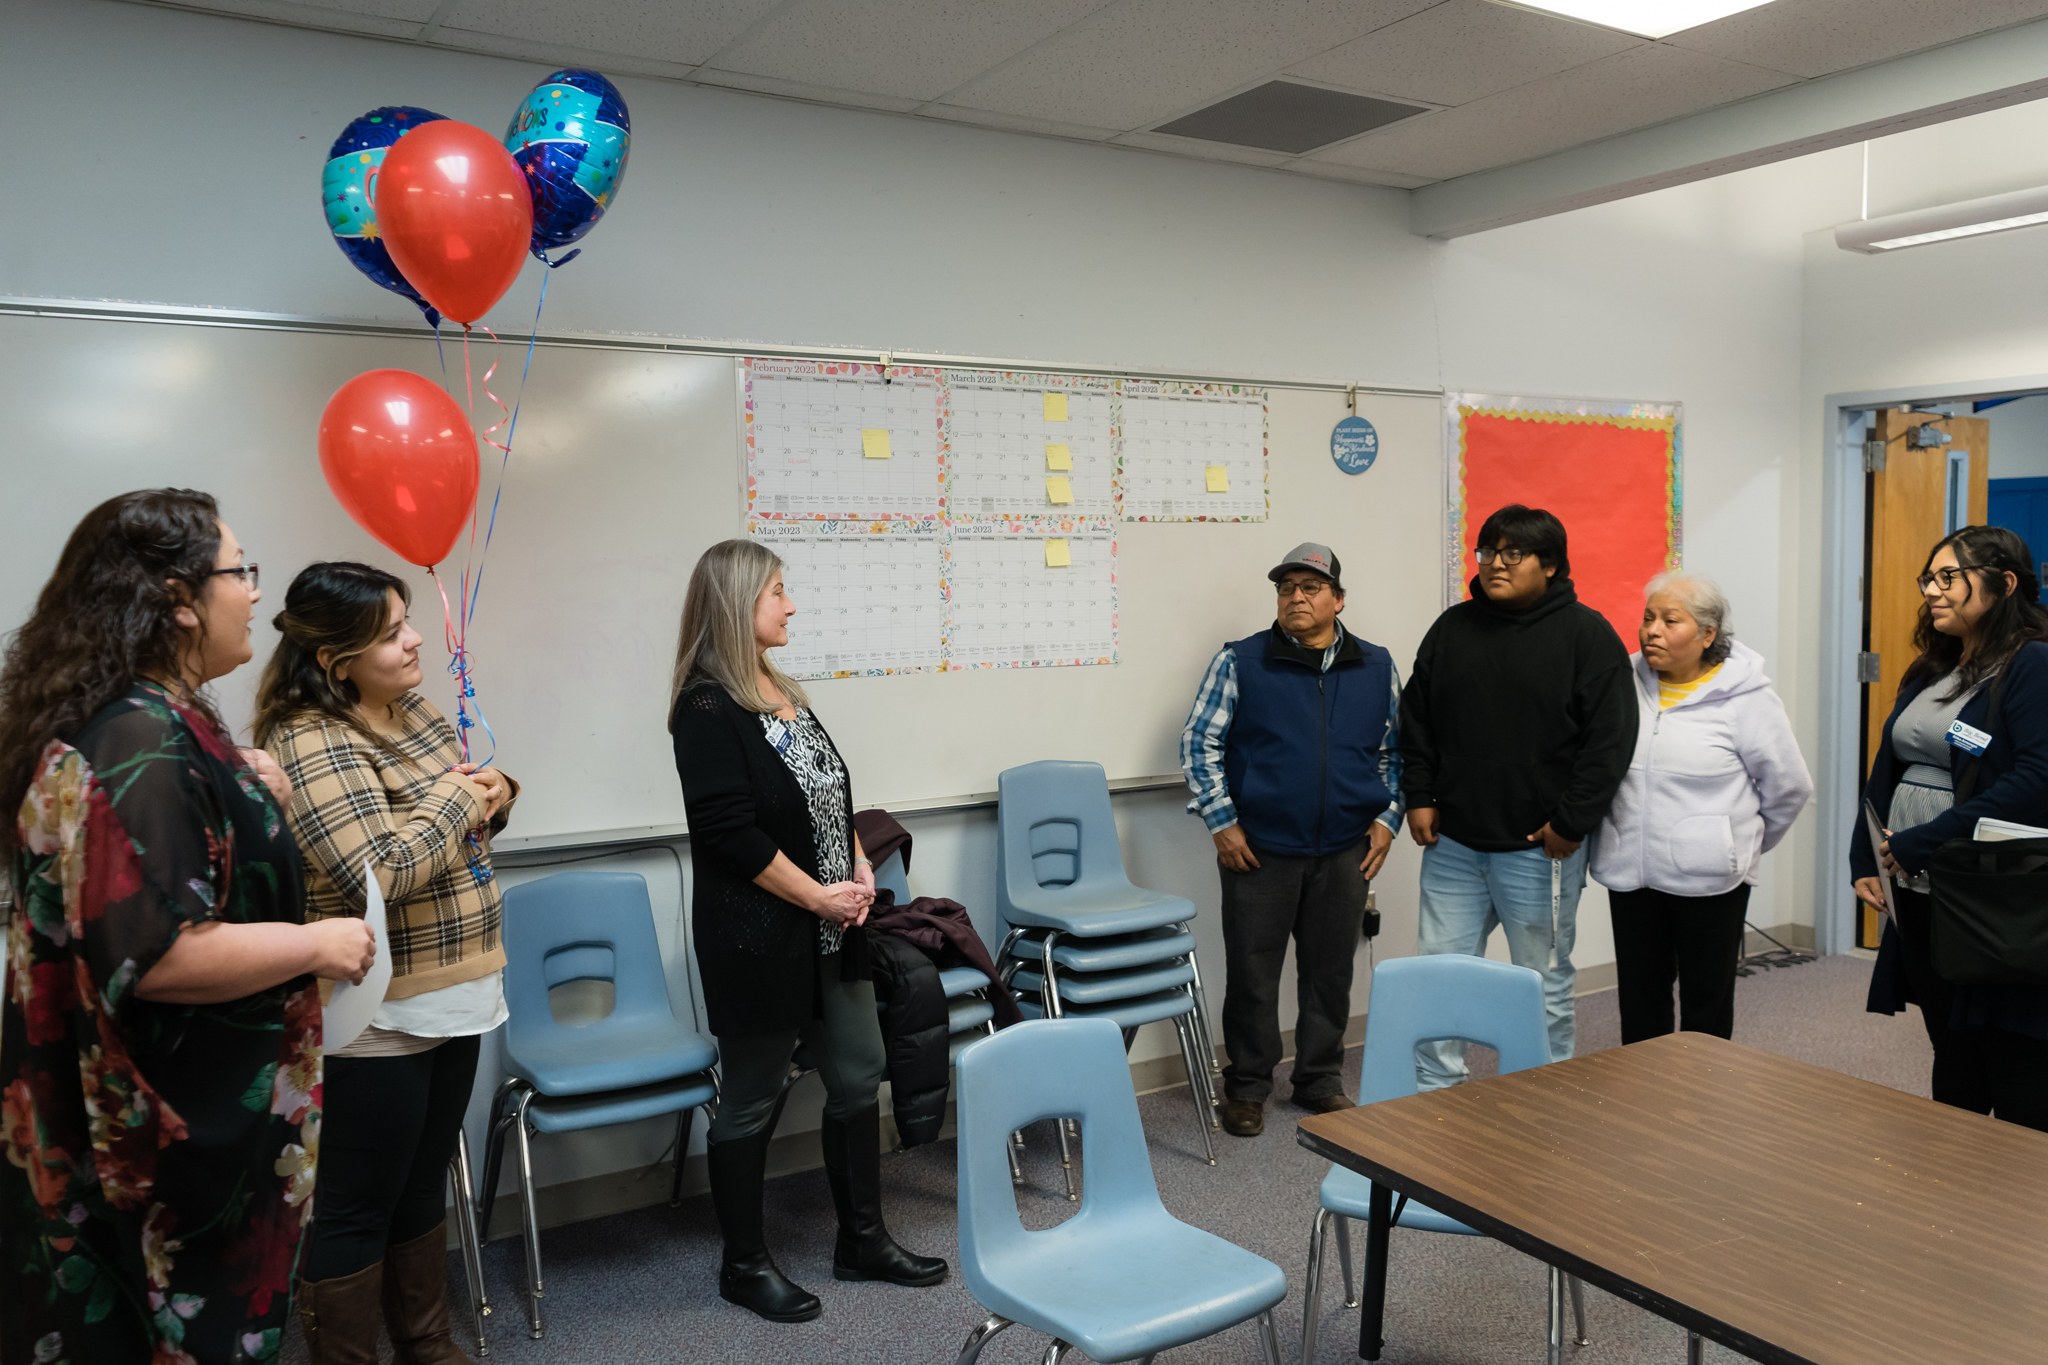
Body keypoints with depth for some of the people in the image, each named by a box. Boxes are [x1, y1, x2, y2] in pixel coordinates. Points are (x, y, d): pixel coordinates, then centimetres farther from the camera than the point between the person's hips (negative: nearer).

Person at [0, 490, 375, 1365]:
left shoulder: (155, 721, 6)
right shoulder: (142, 747, -25)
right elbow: (155, 956, -31)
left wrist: (251, 796, 5)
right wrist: (315, 945, -19)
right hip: (179, 1130, -10)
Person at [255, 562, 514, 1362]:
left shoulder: (415, 712, 6)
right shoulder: (310, 747, -19)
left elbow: (473, 808, 20)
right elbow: (379, 873, -29)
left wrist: (495, 793, -2)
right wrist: (455, 797, -17)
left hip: (452, 997, 9)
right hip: (377, 1020, -9)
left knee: (424, 1184, 22)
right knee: (358, 1208, 7)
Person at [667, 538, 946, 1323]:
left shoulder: (784, 692, 10)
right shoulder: (706, 709, -16)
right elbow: (730, 831, -21)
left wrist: (860, 869, 0)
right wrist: (817, 896, -16)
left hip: (831, 931, 8)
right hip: (758, 937, -8)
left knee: (857, 1077, 13)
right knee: (750, 1100, 7)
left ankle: (862, 1240, 29)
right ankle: (745, 1265, 24)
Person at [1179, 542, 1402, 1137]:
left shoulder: (1377, 668, 7)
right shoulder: (1239, 662, -2)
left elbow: (1395, 750, 15)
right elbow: (1200, 743, -1)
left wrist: (1387, 819, 5)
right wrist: (1222, 823, -7)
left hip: (1344, 853, 3)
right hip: (1259, 849, -2)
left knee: (1331, 971, 11)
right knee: (1252, 971, 4)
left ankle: (1321, 1081, 28)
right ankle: (1246, 1087, 20)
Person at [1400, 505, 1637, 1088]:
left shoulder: (1587, 634, -5)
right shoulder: (1452, 628, 9)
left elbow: (1610, 738, -9)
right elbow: (1416, 717, 15)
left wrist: (1571, 823, -13)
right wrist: (1419, 796, 5)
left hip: (1539, 849, -4)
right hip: (1452, 843, 4)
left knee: (1544, 987, 9)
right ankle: (1435, 1096, 22)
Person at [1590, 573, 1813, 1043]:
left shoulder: (1746, 697, -7)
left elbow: (1788, 788, 2)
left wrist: (1742, 846, 10)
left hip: (1709, 880, -3)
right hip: (1630, 873, 3)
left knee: (1707, 1006, 9)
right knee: (1639, 1003, 12)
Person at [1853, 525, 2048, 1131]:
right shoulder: (1927, 673, 14)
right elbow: (1885, 770, 15)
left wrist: (1916, 846, -19)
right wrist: (1865, 861, 3)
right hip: (1920, 899, 8)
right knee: (1952, 1055, 18)